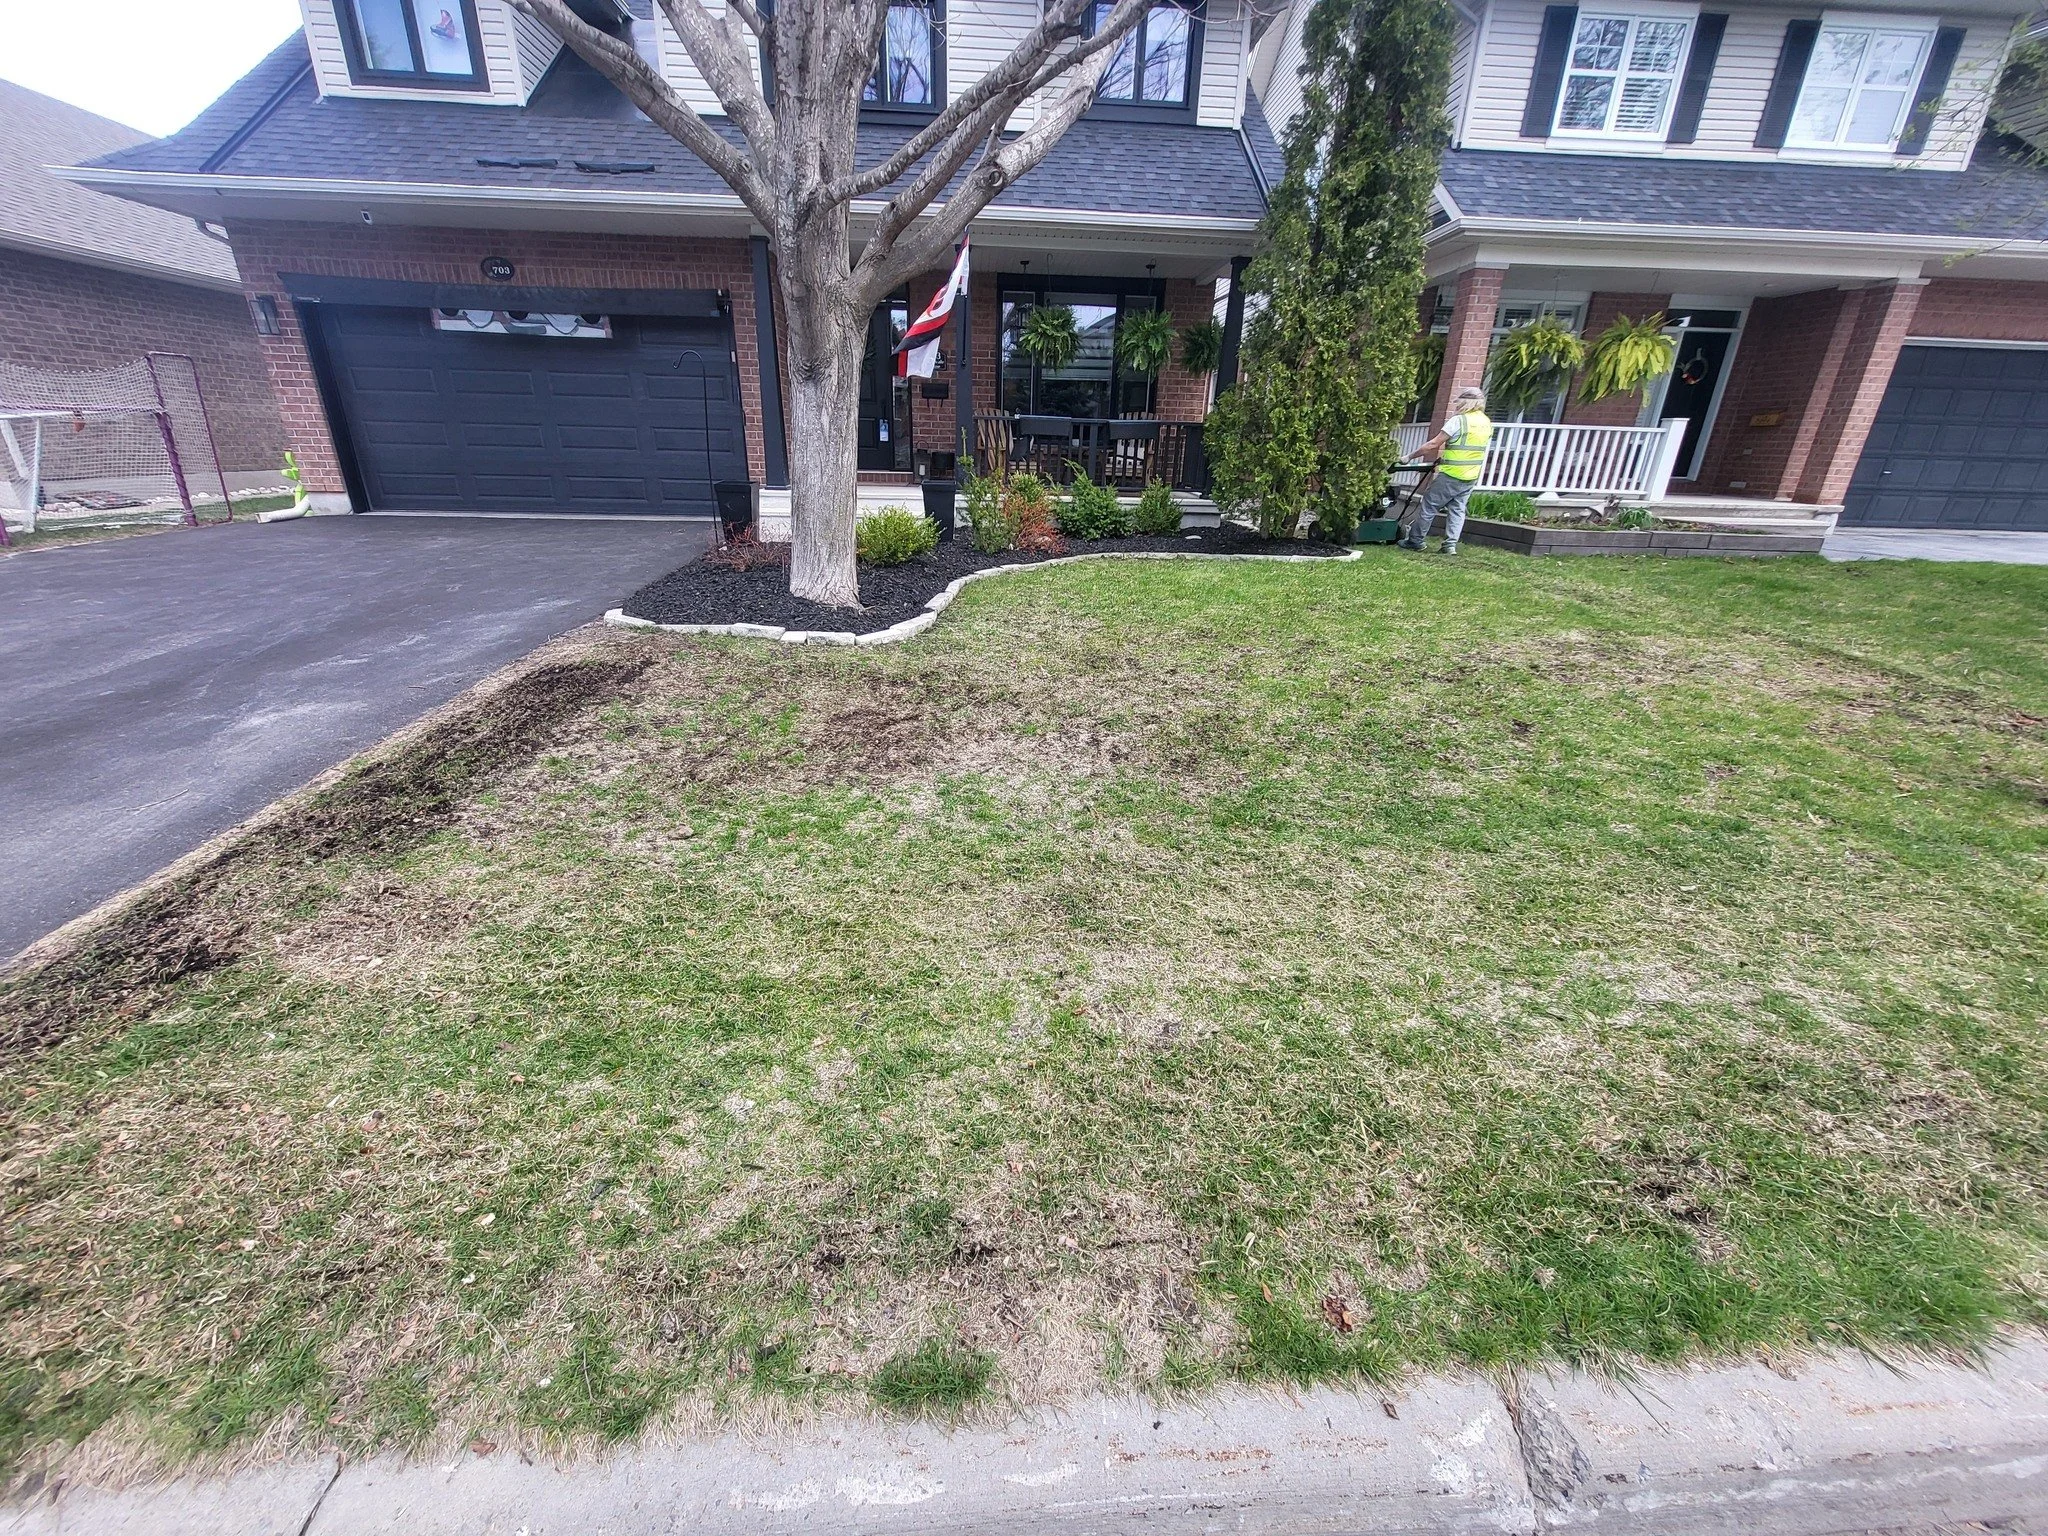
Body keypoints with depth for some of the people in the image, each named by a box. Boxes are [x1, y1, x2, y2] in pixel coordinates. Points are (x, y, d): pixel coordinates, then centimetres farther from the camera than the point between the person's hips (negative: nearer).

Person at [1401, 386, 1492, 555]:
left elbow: (1433, 444, -16)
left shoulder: (1459, 420, -14)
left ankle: (1415, 541, 8)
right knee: (1457, 509, 11)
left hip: (1451, 475, -7)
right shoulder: (1487, 423, 11)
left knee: (1429, 506, 3)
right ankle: (1451, 544, 4)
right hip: (1471, 477, 7)